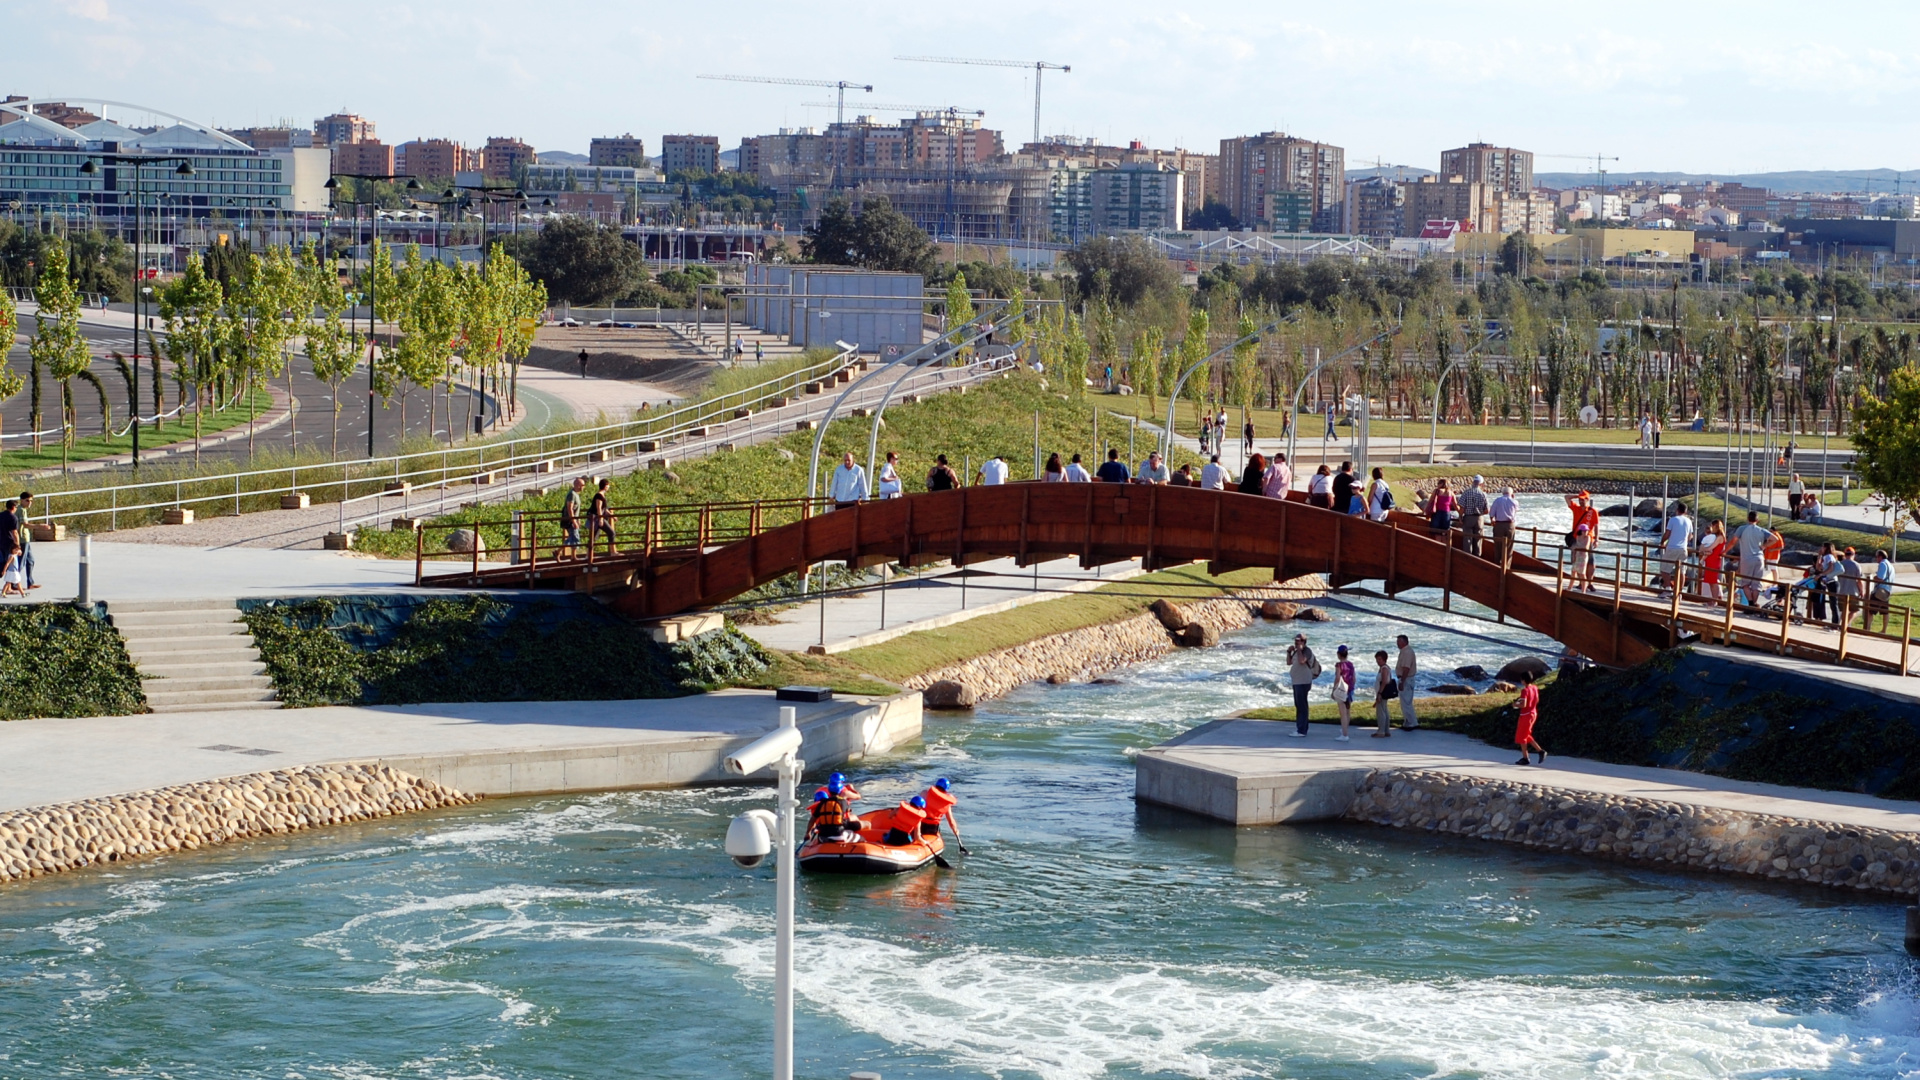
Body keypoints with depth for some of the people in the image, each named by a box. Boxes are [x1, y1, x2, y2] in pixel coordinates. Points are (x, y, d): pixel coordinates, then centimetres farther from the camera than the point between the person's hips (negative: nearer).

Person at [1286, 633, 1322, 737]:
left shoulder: (1307, 651, -12)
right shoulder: (1296, 652, 15)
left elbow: (1301, 661, -29)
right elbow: (1289, 663, 18)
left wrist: (1299, 650, -19)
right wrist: (1289, 652, 5)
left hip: (1303, 683, -10)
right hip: (1297, 682, 10)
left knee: (1301, 705, -11)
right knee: (1298, 705, 16)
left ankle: (1301, 731, -13)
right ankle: (1300, 728, 26)